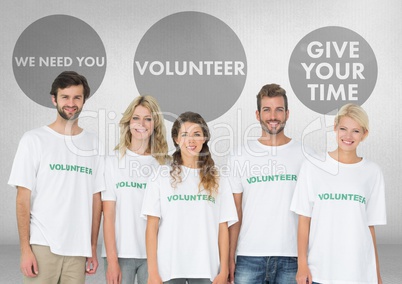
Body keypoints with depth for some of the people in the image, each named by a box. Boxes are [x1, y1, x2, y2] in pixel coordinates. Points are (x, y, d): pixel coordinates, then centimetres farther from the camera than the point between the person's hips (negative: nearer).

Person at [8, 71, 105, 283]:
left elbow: (95, 199, 10)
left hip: (77, 249, 3)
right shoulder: (34, 140, 0)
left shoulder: (93, 144, 10)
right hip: (42, 246, -3)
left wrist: (93, 248, 7)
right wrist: (25, 249, -9)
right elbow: (23, 199, -2)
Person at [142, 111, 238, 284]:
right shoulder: (163, 177, 3)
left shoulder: (216, 181, 9)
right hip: (169, 269, -1)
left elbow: (223, 228, 6)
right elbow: (152, 227, 0)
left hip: (206, 270, 1)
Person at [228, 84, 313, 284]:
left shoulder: (305, 157, 5)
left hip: (291, 258, 0)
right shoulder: (240, 157, 5)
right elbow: (235, 214, 5)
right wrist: (230, 258, -2)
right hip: (249, 257, 0)